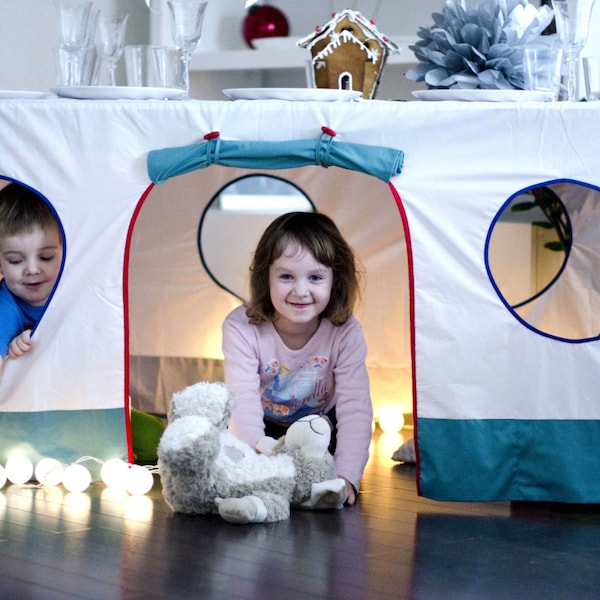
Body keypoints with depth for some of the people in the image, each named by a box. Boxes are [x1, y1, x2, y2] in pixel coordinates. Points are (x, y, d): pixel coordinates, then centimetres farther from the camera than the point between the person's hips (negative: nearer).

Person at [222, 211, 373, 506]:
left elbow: (354, 408, -29)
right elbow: (243, 402, -34)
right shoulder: (241, 328, -27)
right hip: (262, 430, 0)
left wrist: (346, 477, -42)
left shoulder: (345, 333, -24)